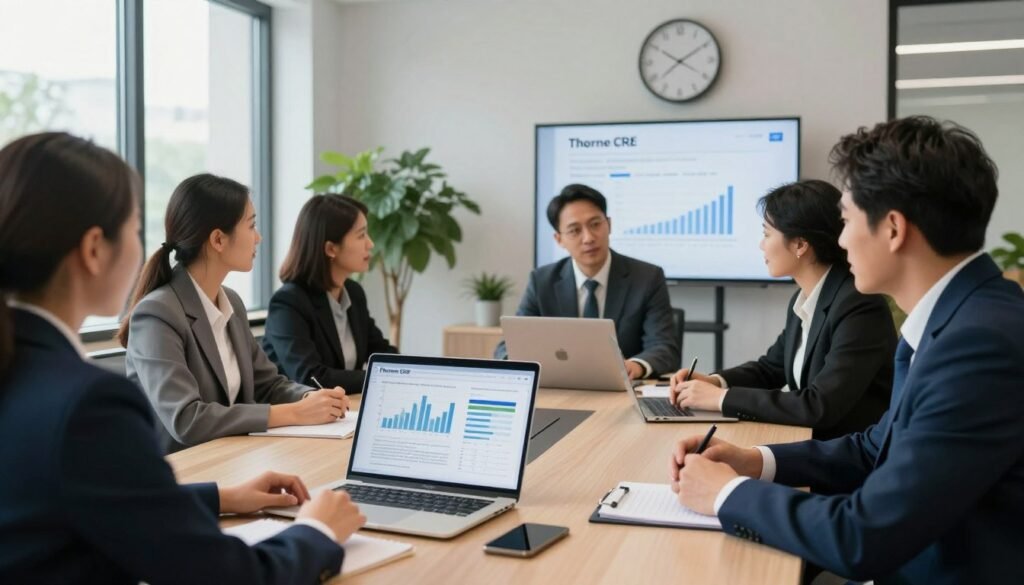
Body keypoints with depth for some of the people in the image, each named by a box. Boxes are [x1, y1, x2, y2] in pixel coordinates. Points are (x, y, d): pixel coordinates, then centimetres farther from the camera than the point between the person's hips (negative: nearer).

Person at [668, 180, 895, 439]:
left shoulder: (860, 306, -22)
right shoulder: (803, 300, 5)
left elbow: (819, 407, -28)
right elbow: (770, 367, 17)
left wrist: (724, 398, -23)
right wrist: (714, 382, -2)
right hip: (811, 443, 7)